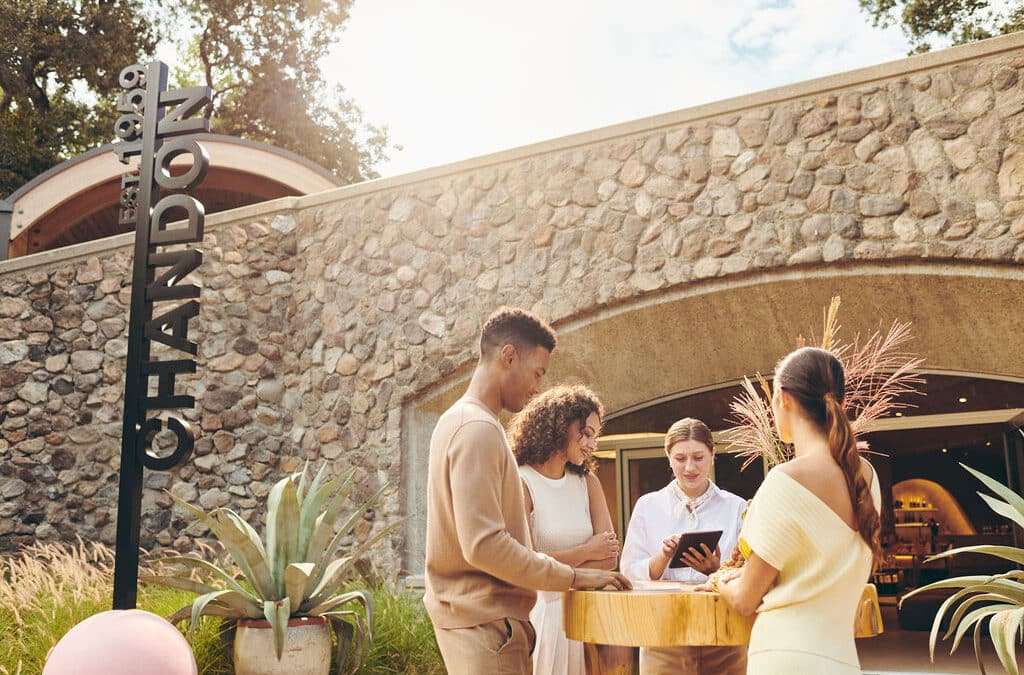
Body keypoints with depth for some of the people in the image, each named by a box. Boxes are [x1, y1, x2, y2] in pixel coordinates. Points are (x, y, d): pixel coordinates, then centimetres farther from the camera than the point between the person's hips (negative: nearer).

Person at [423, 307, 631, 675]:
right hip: (485, 621, -10)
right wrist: (572, 576, -17)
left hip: (473, 614, 10)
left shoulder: (457, 420, 14)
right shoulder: (478, 428, -18)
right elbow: (484, 545, -25)